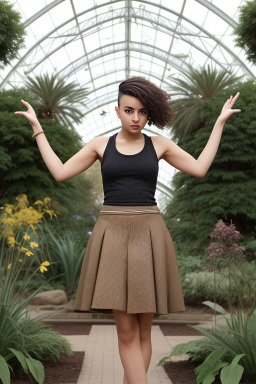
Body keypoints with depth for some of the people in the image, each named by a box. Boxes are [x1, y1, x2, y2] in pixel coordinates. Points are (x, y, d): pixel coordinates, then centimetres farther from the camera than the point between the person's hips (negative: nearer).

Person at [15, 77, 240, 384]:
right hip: (112, 235, 0)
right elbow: (60, 172, 7)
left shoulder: (158, 145, 9)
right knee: (126, 330, -4)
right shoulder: (101, 145, 8)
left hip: (149, 235, 1)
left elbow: (199, 169, 7)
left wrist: (220, 122, 11)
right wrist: (37, 128, 10)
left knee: (142, 330, 4)